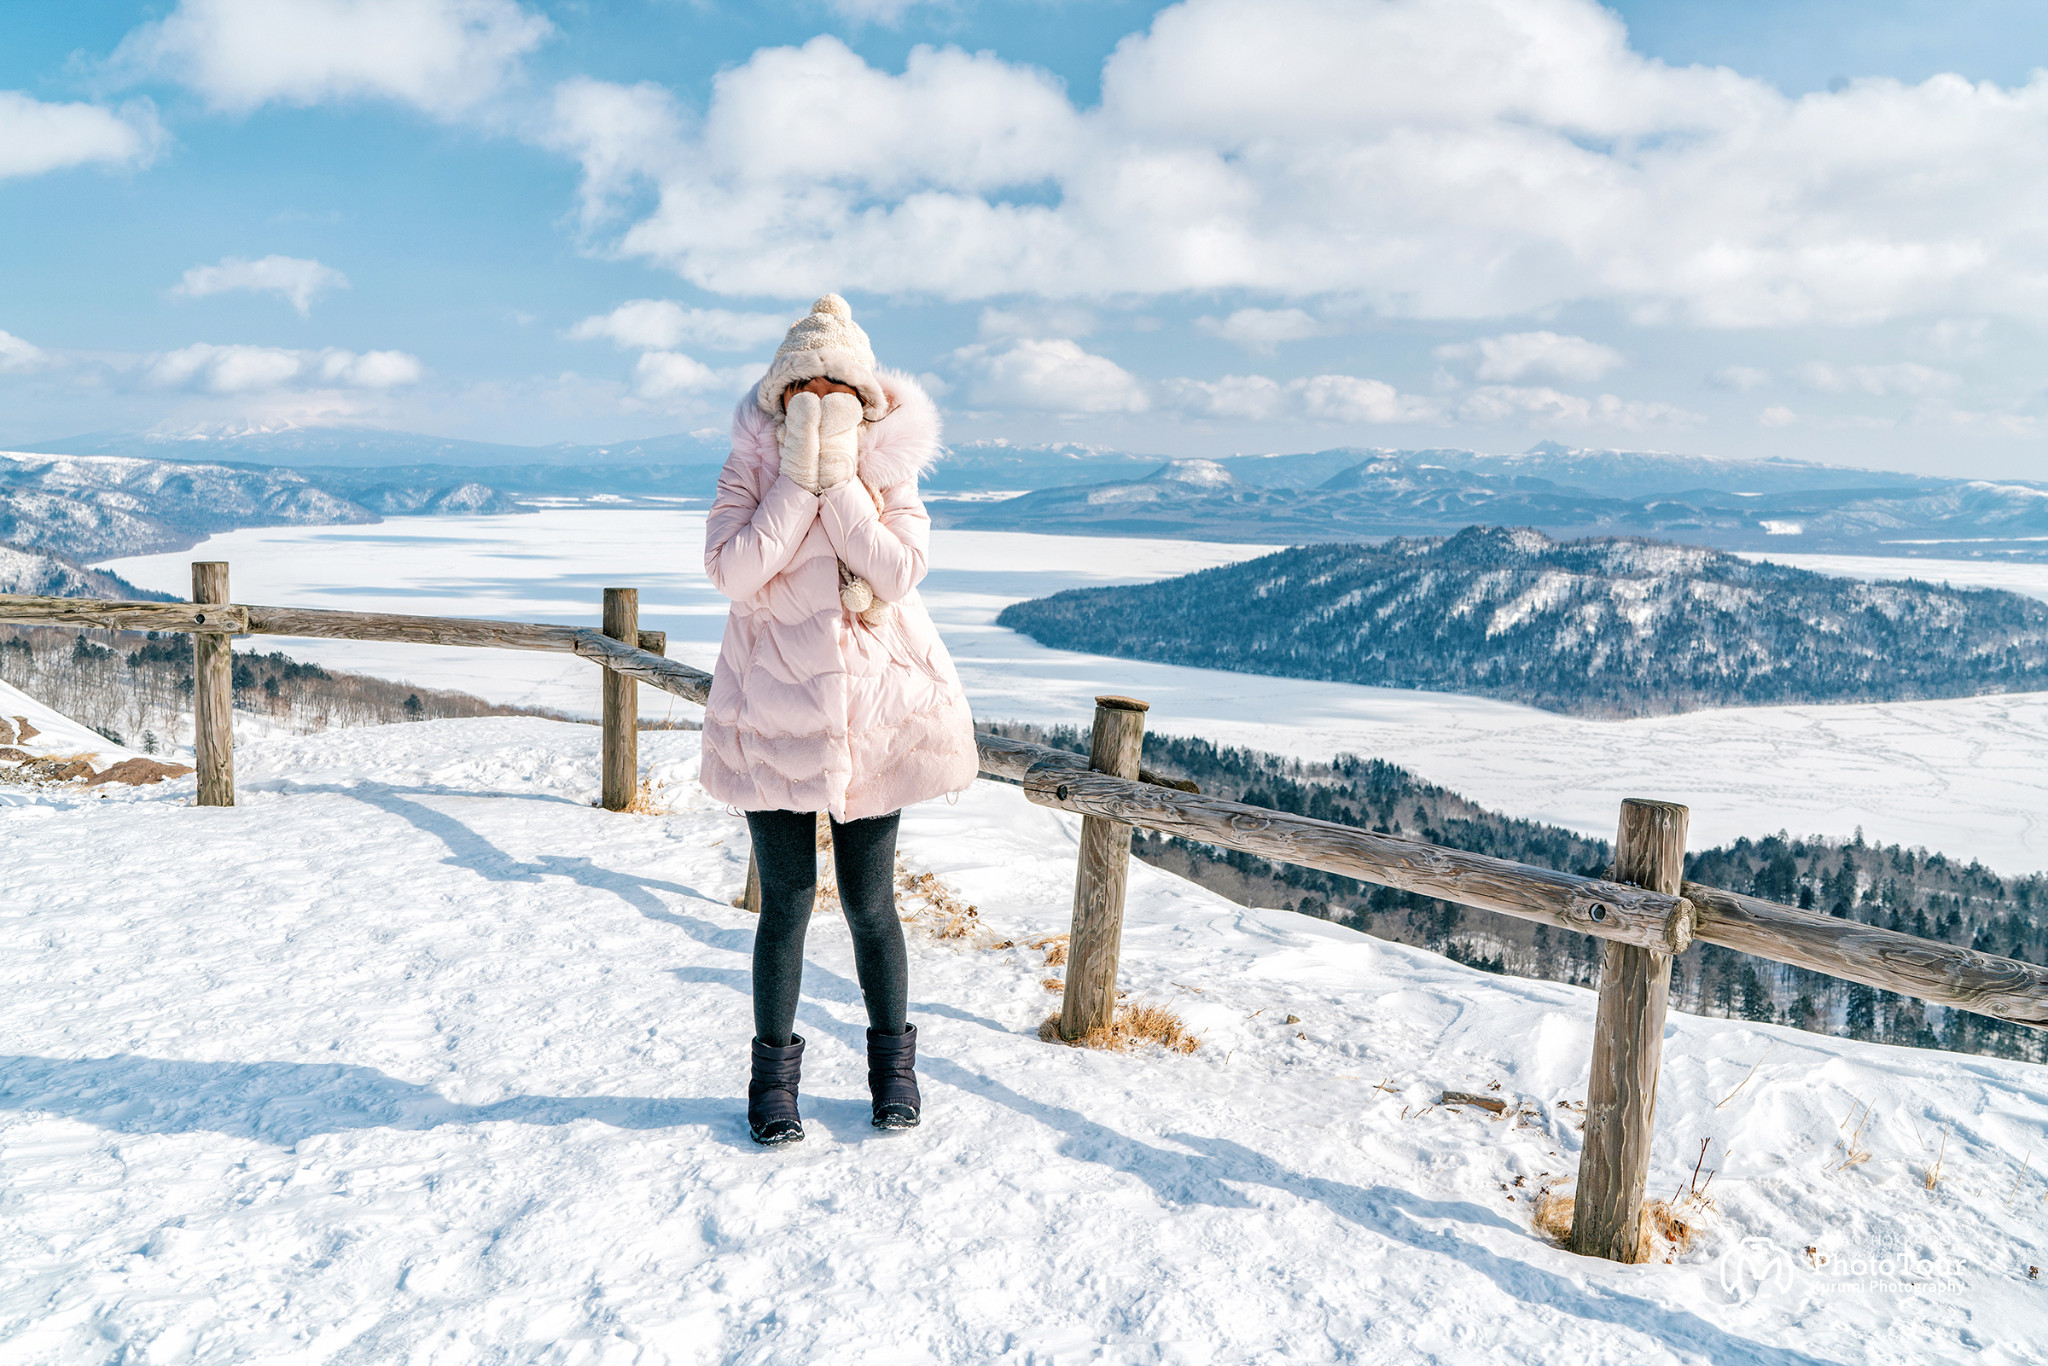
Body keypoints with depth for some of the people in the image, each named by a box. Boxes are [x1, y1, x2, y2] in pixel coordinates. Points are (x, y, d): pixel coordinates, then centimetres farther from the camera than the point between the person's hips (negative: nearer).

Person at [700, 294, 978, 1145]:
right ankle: (773, 1076, 23)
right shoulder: (751, 468, -1)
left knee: (870, 904, 8)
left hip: (874, 714, 1)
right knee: (786, 902, 5)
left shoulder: (889, 470, 2)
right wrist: (798, 477, -18)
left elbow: (898, 571, -14)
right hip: (774, 716, 0)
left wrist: (839, 478, -16)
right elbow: (734, 570, -17)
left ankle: (893, 1061, 28)